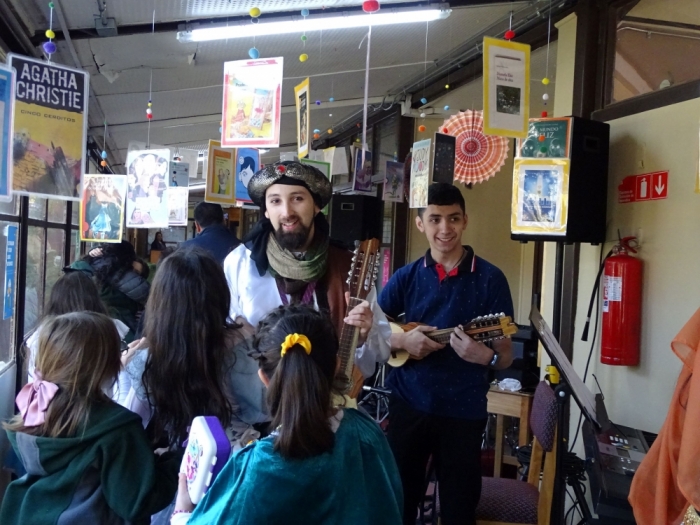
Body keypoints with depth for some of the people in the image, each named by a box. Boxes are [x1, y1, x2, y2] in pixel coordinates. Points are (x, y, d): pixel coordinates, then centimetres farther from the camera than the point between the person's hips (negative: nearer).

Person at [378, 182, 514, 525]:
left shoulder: (490, 278, -5)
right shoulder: (406, 277, 2)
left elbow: (506, 356, -3)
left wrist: (485, 356, -24)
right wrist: (401, 340, -12)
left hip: (463, 412, -2)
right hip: (408, 406, 2)